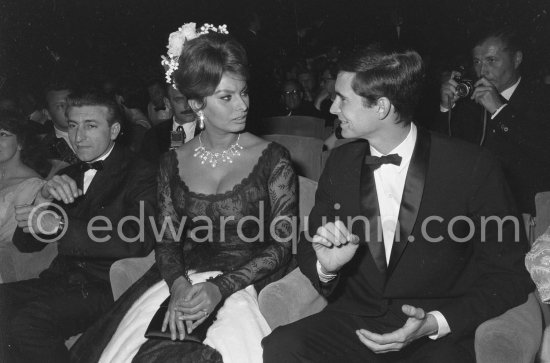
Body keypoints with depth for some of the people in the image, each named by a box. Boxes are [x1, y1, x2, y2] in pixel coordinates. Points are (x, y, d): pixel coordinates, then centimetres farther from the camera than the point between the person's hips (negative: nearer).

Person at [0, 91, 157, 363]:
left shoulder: (140, 174, -3)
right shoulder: (67, 177, 18)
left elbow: (141, 241, -19)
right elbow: (24, 244, 13)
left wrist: (58, 225, -21)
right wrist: (44, 198, -7)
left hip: (106, 287, -6)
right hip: (62, 280, 6)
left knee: (26, 323, -27)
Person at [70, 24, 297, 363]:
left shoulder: (272, 158, -2)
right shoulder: (174, 162, 8)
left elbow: (282, 245, -4)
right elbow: (167, 239, 8)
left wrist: (222, 287, -15)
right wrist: (178, 284, -13)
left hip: (246, 285, -3)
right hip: (183, 282, 3)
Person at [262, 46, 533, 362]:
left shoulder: (474, 167, -8)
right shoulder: (340, 163, 5)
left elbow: (507, 274, -4)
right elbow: (309, 250, 11)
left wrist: (435, 323, -18)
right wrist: (326, 265, -13)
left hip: (440, 335, -2)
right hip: (355, 321, 3)